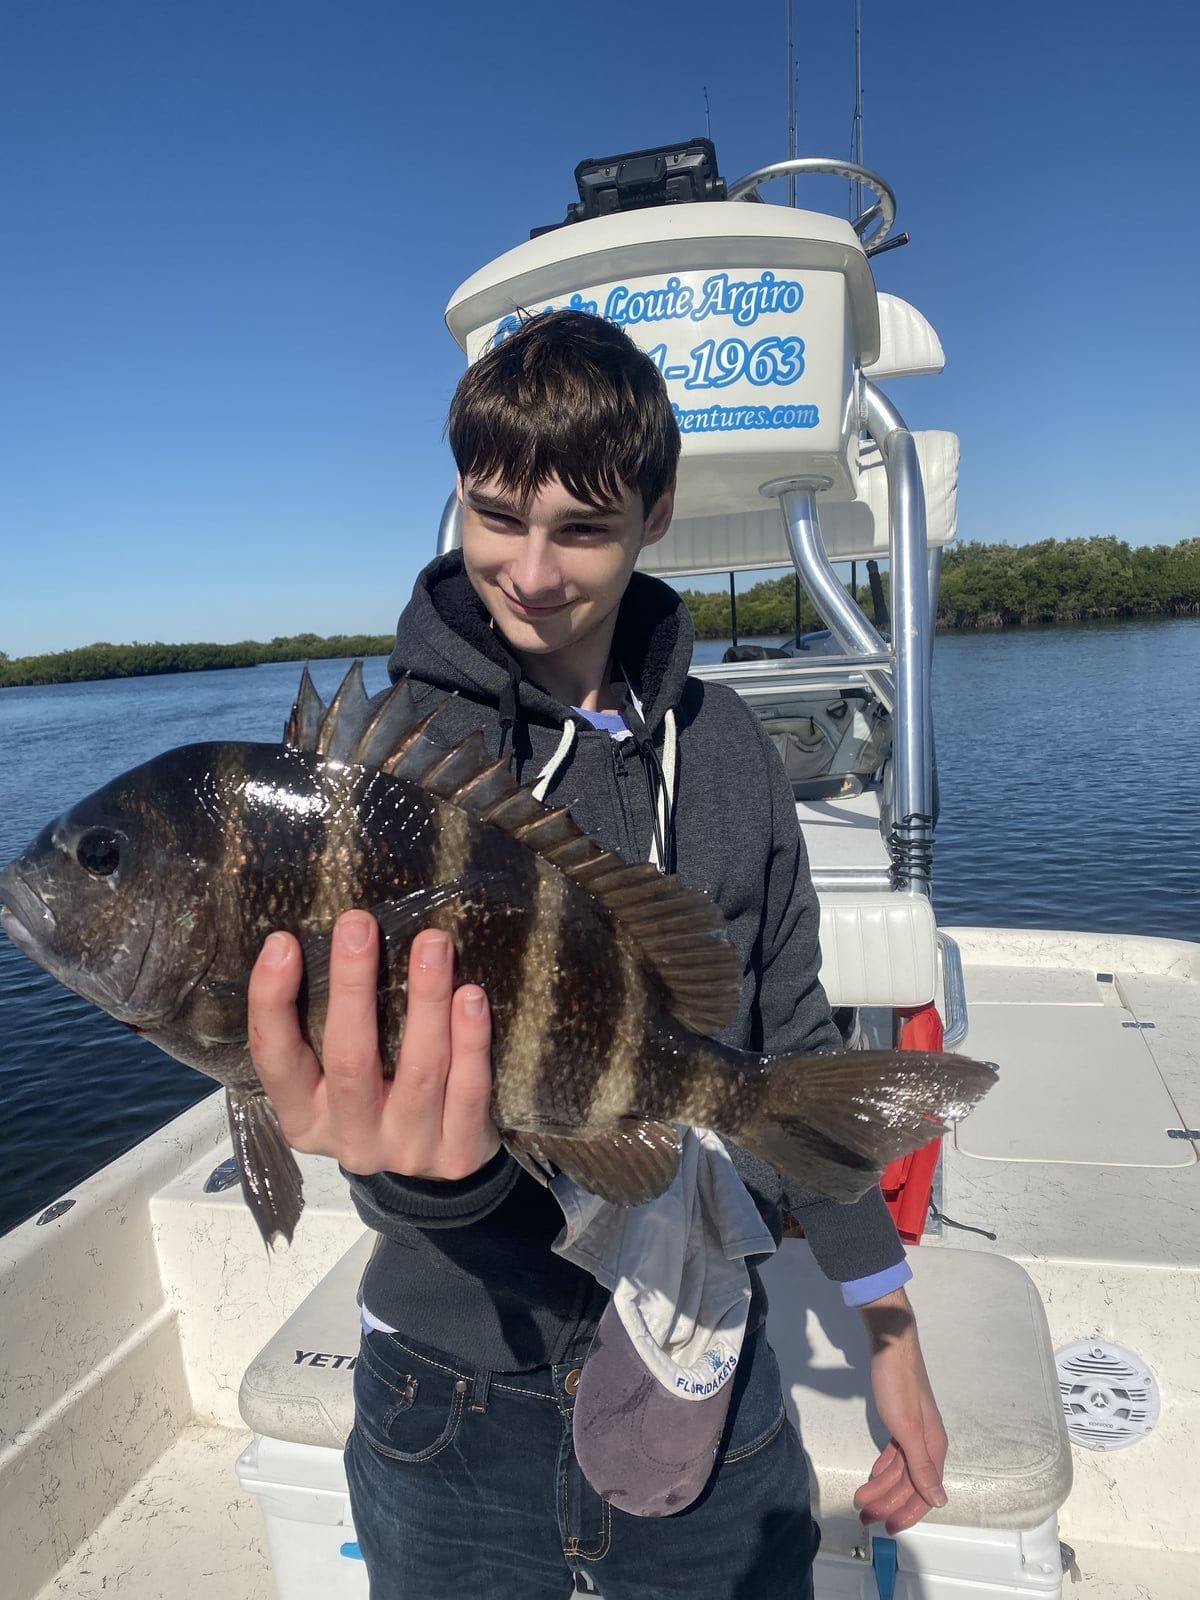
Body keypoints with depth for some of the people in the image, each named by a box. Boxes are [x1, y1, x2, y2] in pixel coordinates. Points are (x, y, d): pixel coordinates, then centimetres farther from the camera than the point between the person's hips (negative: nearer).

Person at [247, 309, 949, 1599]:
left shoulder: (723, 748, -5)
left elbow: (787, 1043, 2)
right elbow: (354, 1035, -17)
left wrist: (887, 1326, 4)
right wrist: (417, 1163, -41)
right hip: (459, 1389, -1)